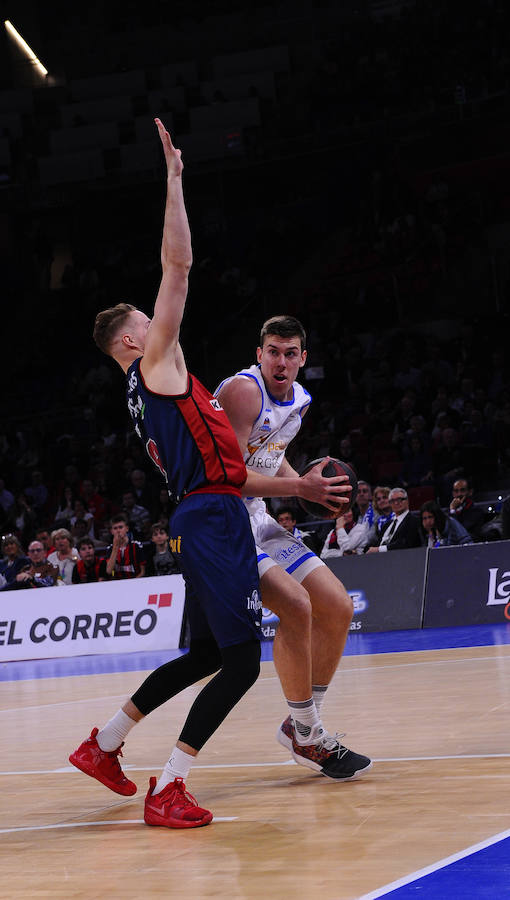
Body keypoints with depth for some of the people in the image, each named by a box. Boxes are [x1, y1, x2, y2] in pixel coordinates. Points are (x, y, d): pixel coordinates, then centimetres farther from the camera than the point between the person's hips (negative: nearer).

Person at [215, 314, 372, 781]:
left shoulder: (299, 398, 8)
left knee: (338, 608, 5)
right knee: (295, 606, -25)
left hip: (257, 517, 9)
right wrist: (300, 487, -31)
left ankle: (302, 723, 17)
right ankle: (307, 736, -9)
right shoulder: (243, 390, -19)